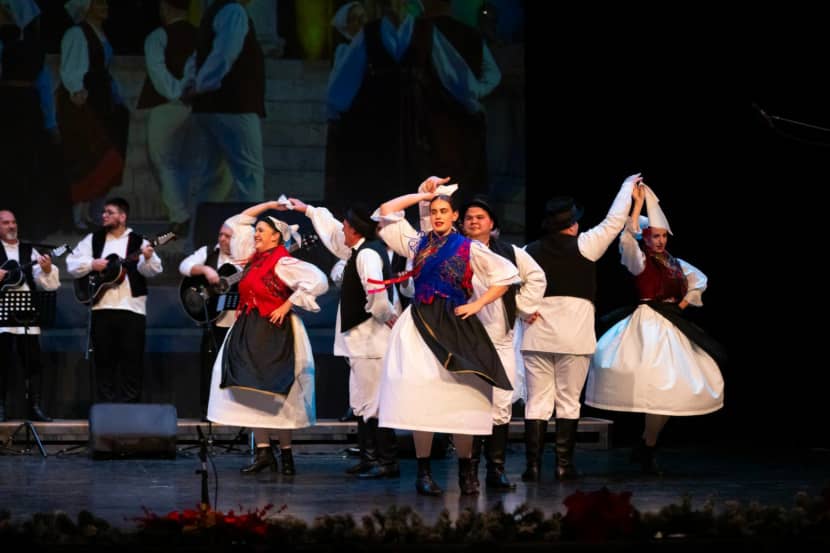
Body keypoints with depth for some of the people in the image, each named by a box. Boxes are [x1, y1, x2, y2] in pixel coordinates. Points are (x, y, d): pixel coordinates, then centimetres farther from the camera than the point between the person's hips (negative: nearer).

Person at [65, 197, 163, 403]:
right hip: (101, 307, 3)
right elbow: (71, 264, 8)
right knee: (103, 360, 4)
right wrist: (92, 264, -9)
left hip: (131, 307, -3)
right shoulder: (93, 240, 12)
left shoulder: (138, 242, 3)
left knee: (132, 361, -2)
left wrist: (148, 258, -29)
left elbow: (151, 271, -8)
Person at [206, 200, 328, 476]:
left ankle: (286, 452, 2)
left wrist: (287, 305, -17)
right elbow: (238, 222, 24)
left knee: (274, 392, -6)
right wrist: (268, 205, 18)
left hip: (273, 332, -8)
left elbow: (317, 280, -21)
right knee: (250, 392, 2)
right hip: (248, 330, 8)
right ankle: (263, 452, 3)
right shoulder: (254, 257, 13)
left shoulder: (282, 263, -10)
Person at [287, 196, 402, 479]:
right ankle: (369, 458, 21)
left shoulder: (367, 254, -16)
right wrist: (308, 210, 42)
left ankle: (388, 462, -10)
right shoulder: (360, 249, 16)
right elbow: (334, 234, 34)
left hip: (372, 338, -11)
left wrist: (386, 315, -15)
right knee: (362, 402, 16)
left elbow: (376, 292, -30)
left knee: (373, 402, -10)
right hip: (362, 339, 11)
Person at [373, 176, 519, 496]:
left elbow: (507, 276, 3)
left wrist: (477, 304, -2)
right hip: (420, 325, 2)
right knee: (422, 397, -5)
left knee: (459, 396, -6)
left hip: (454, 326, -2)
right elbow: (386, 211, 13)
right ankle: (423, 472, -3)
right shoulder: (418, 243, 11)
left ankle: (465, 470, 5)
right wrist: (422, 195, 11)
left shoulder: (469, 249, 3)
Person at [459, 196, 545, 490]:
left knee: (501, 405, -2)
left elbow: (536, 277, 21)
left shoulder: (509, 253, 13)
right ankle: (469, 469, 0)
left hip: (501, 340, 2)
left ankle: (496, 468, 3)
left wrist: (522, 307, 13)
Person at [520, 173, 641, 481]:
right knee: (568, 400, 5)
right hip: (574, 336, -2)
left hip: (537, 333, 2)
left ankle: (533, 465, 0)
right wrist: (628, 187, 17)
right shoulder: (583, 246, -3)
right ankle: (564, 465, 4)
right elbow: (614, 221, 5)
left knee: (537, 400, 4)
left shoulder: (530, 252, 4)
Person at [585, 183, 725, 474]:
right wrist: (638, 203, -20)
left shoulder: (675, 264, 14)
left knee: (678, 385, 4)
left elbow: (700, 280, 28)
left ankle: (645, 446, 15)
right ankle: (648, 450, -3)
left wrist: (685, 302, 12)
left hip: (672, 327, 7)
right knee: (661, 385, -14)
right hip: (648, 326, -7)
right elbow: (628, 239, -24)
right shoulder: (640, 261, -5)